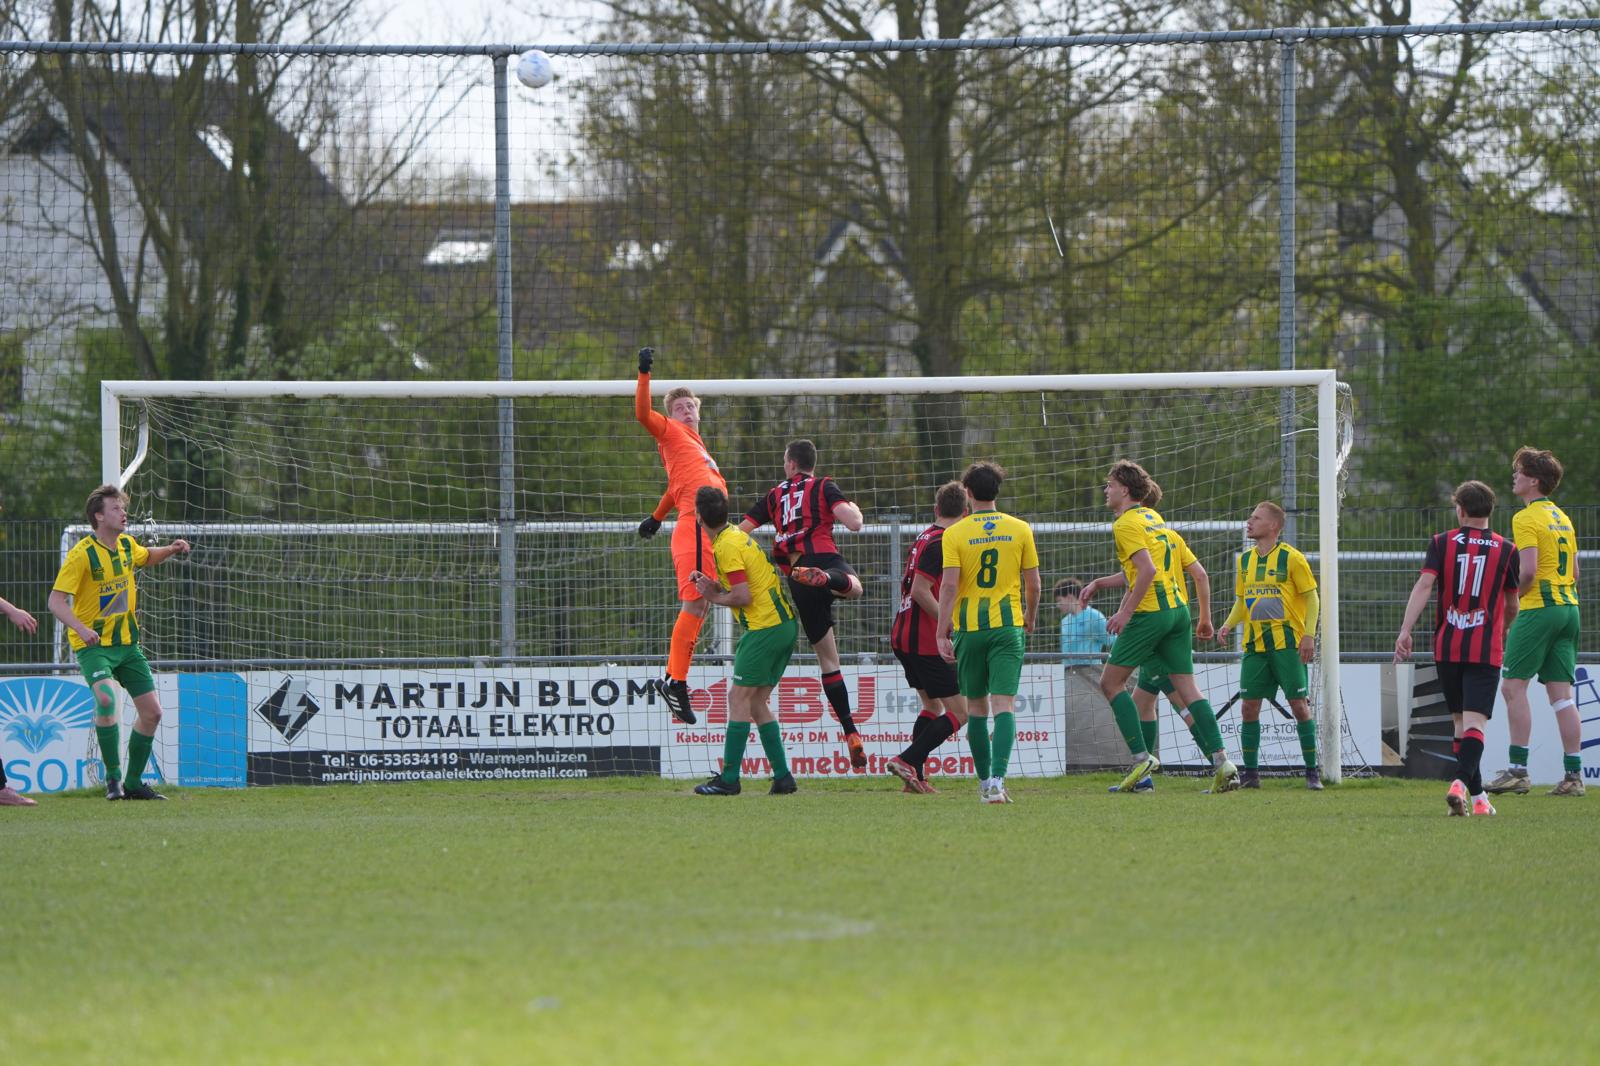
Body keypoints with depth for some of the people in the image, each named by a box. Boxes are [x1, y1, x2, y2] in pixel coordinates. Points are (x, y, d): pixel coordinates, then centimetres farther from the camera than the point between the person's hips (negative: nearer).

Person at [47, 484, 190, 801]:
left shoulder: (127, 545, 5)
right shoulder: (82, 554, -17)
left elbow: (147, 557, 29)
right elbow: (56, 600, -20)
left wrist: (171, 550, 8)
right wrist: (81, 628, -36)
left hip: (127, 642, 7)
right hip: (93, 644, -7)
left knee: (152, 711, 3)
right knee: (105, 697, -31)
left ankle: (133, 783, 18)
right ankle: (113, 776, -18)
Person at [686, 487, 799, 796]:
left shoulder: (727, 547, -14)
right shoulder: (738, 536, 16)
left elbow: (743, 597, -18)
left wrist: (713, 597, -3)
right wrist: (712, 584, 9)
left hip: (764, 628, -10)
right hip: (784, 623, 10)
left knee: (739, 698, -6)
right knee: (758, 702, 12)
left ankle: (729, 779, -7)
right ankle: (782, 777, 9)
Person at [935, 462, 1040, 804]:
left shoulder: (954, 534, -3)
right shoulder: (1020, 529, 2)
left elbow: (949, 585, -10)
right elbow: (1033, 583, 5)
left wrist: (941, 632, -8)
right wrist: (1030, 618, 22)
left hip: (969, 626, 0)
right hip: (1008, 625, 0)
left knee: (976, 706, 13)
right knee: (1003, 704, -6)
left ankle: (985, 781, 19)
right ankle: (998, 779, -23)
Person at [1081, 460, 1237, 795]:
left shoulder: (1126, 524, -6)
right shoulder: (1157, 521, 20)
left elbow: (1148, 570, -20)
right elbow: (1199, 573, 21)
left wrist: (1125, 613, -19)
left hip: (1150, 613, -8)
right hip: (1179, 610, 8)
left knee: (1111, 682, 4)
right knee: (1187, 688, 5)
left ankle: (1142, 757, -4)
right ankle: (1221, 761, -7)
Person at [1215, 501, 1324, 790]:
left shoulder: (1291, 558, -6)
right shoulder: (1245, 559, 11)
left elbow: (1311, 598, -4)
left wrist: (1309, 635, -14)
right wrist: (1228, 625, 1)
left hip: (1287, 642, -5)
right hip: (1254, 644, 5)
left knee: (1299, 704, -6)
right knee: (1249, 706, 0)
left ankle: (1312, 771, 2)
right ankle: (1250, 773, 7)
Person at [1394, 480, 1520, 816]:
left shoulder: (1442, 543, 3)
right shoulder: (1506, 550, 4)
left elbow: (1424, 585, -10)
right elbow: (1512, 605, 13)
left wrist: (1405, 630, -13)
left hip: (1447, 648, 2)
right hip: (1486, 649, -2)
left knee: (1461, 721, 15)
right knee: (1475, 723, -9)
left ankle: (1477, 796, 20)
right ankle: (1461, 783, -33)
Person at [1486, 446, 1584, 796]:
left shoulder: (1526, 519, -10)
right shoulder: (1562, 518, 17)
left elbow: (1528, 571, -18)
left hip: (1538, 609, -8)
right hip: (1568, 608, 8)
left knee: (1514, 686, -4)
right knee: (1561, 693, 6)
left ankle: (1518, 770, -10)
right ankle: (1573, 774, 1)